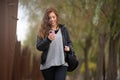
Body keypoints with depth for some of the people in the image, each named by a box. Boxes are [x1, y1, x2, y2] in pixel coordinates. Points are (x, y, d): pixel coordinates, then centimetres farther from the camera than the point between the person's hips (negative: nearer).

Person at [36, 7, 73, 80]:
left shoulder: (63, 29, 9)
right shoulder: (43, 31, 3)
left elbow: (69, 42, 20)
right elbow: (38, 47, -6)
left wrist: (69, 47, -4)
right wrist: (48, 39, -23)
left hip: (61, 63, 0)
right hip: (47, 64, 1)